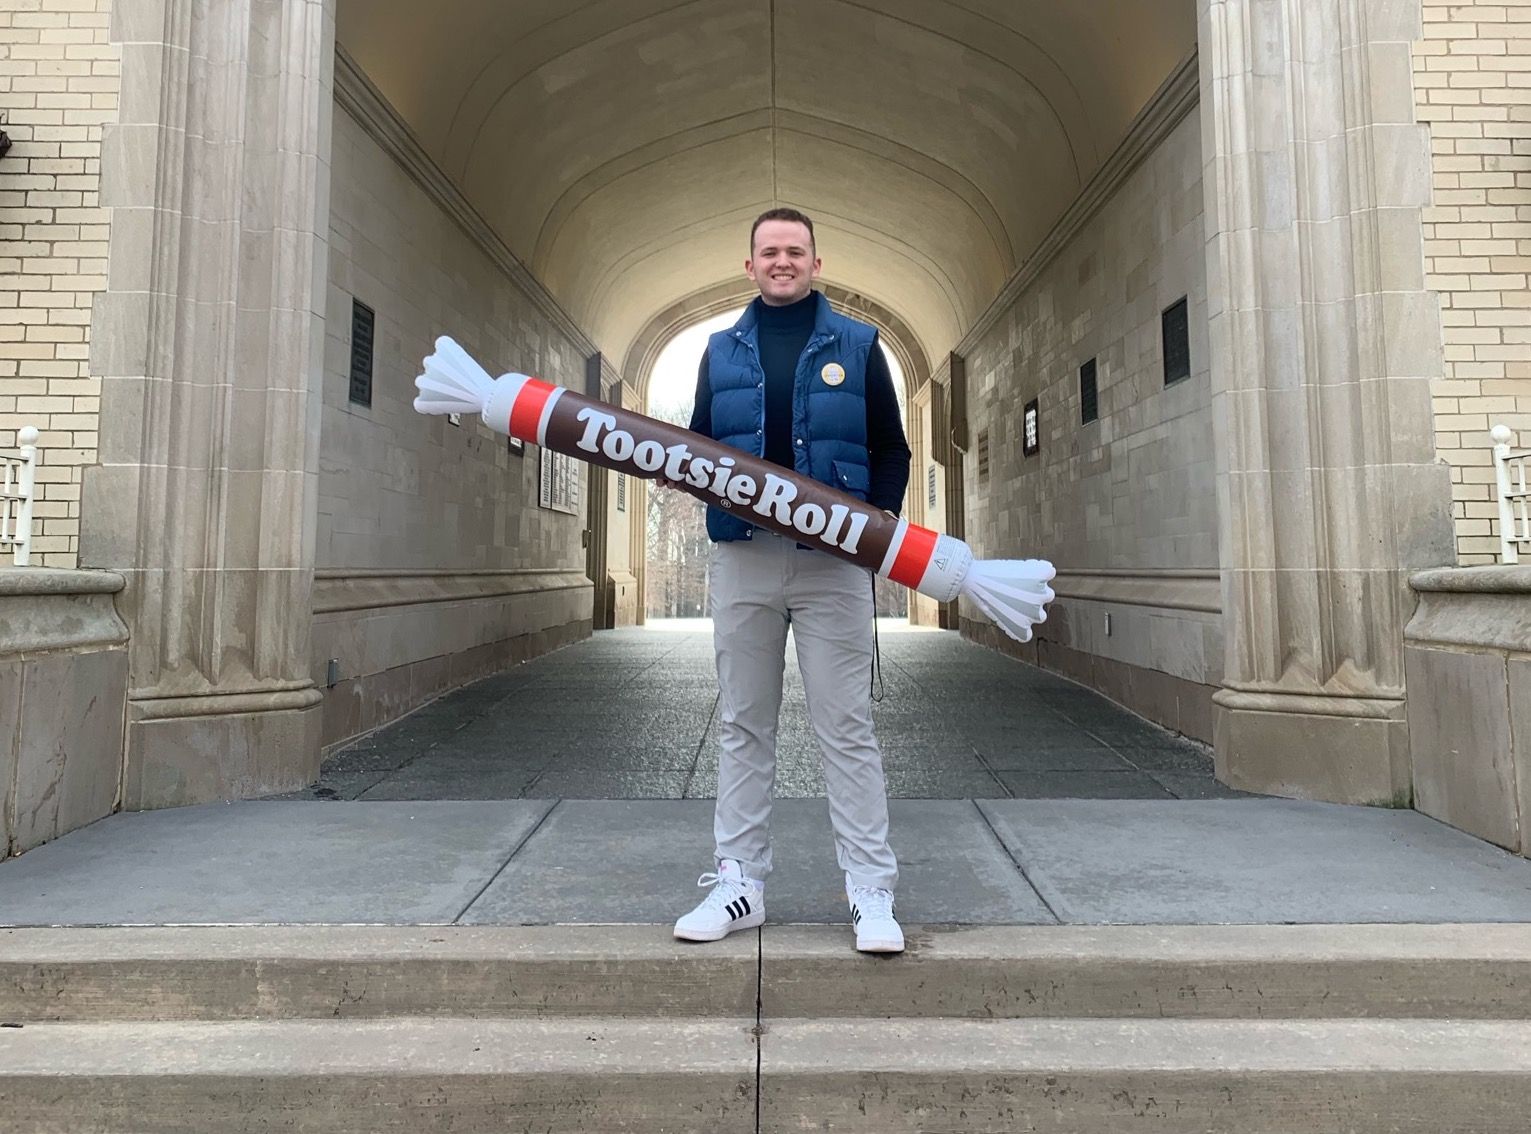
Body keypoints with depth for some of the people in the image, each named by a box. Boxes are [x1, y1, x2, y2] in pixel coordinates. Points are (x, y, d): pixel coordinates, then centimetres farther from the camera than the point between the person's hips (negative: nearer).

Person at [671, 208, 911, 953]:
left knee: (846, 729, 0)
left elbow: (892, 450, 7)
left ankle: (871, 892, 11)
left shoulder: (857, 346, 8)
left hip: (833, 563, -2)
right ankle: (738, 884, 20)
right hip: (742, 561, 3)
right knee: (743, 728, 8)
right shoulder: (722, 351, 14)